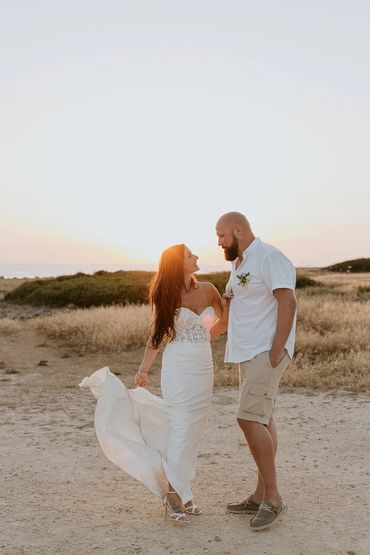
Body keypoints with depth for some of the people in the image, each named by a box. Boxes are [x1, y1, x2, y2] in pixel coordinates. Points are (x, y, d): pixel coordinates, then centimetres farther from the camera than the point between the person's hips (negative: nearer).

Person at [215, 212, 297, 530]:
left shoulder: (269, 257, -13)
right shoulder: (239, 265, 16)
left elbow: (288, 302, -20)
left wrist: (276, 353, -22)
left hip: (266, 353, -10)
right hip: (248, 354, 10)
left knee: (250, 419, -16)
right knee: (262, 421, 10)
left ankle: (273, 497, -5)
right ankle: (261, 496, 16)